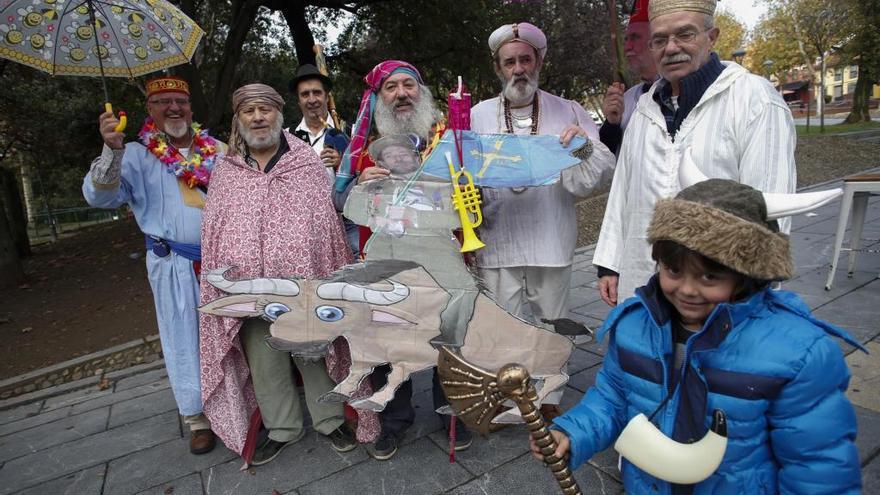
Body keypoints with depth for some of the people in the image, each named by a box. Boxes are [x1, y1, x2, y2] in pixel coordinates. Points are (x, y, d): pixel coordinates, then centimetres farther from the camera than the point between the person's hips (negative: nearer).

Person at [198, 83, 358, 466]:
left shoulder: (309, 163, 2)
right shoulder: (225, 171, 8)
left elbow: (329, 223, 0)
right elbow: (213, 232, 11)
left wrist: (333, 285, -5)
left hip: (305, 283, -2)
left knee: (314, 354, 9)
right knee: (265, 363, 13)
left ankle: (330, 420, 31)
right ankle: (283, 428, 34)